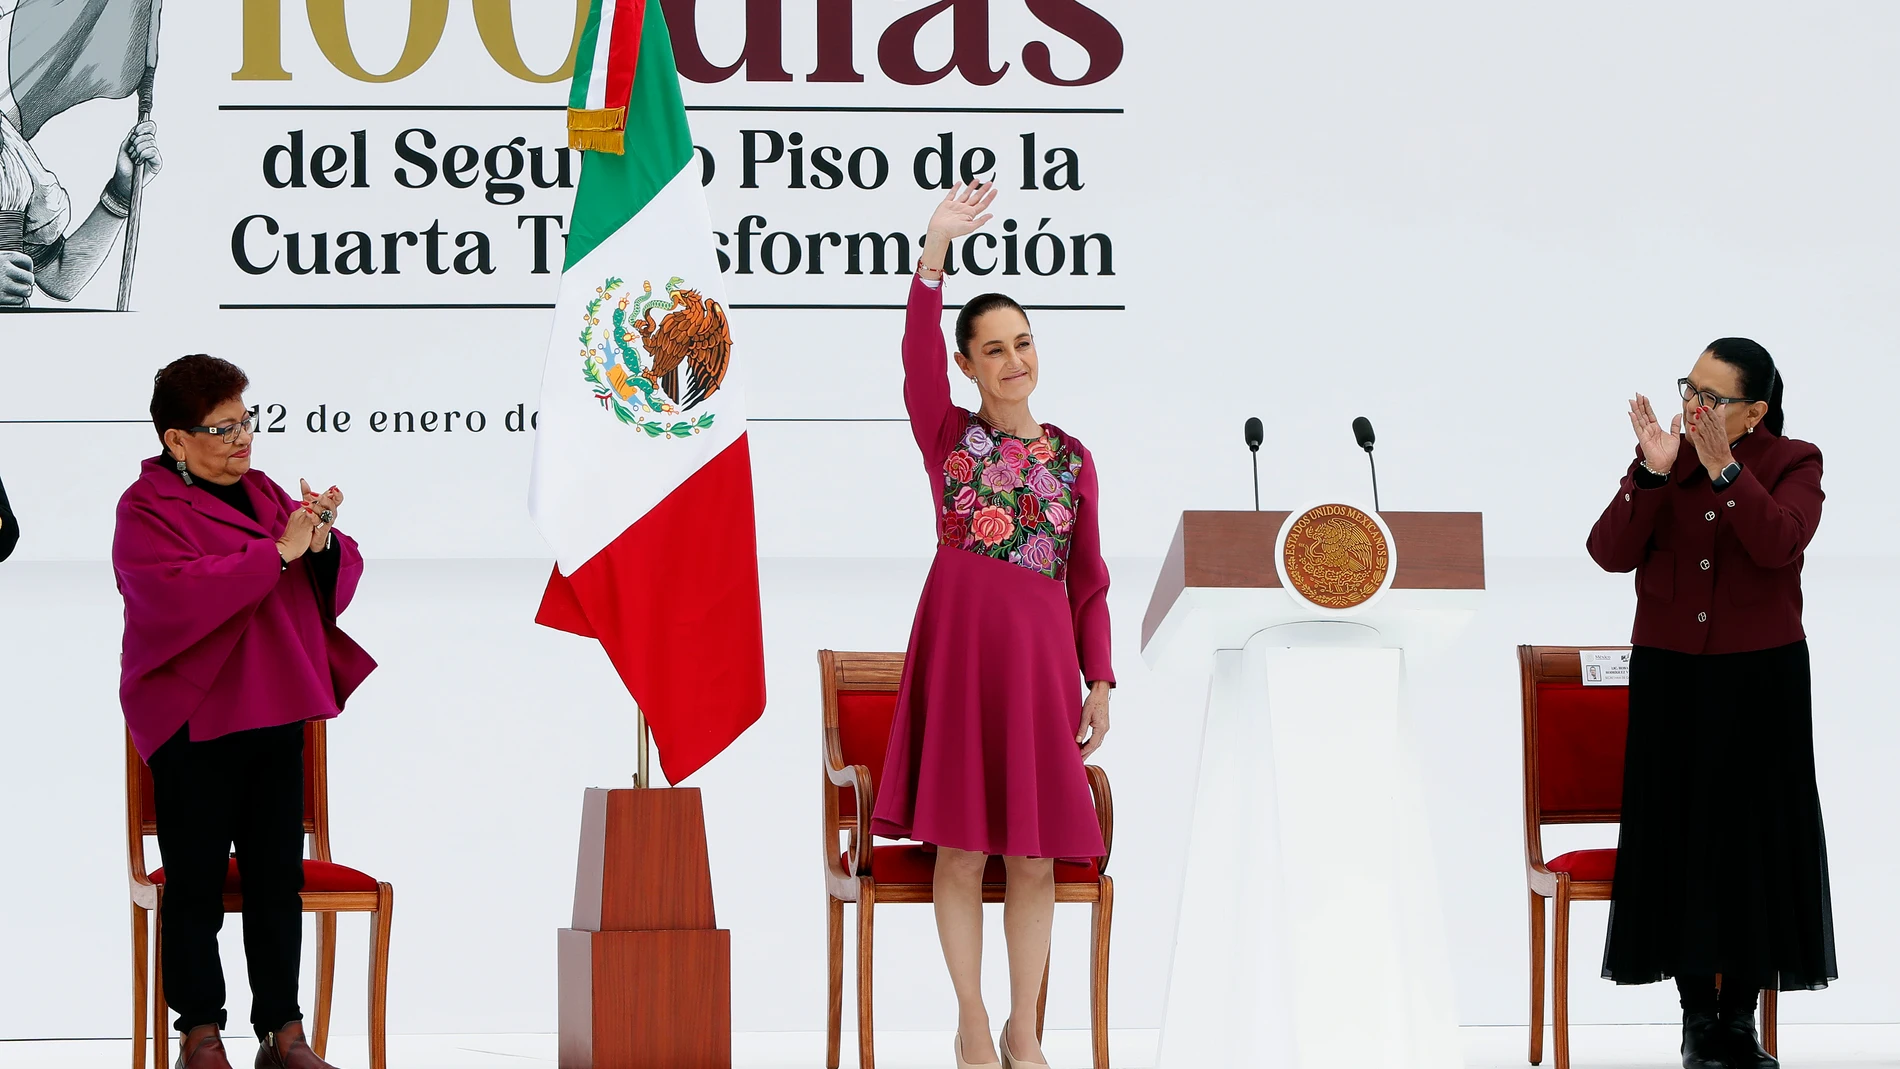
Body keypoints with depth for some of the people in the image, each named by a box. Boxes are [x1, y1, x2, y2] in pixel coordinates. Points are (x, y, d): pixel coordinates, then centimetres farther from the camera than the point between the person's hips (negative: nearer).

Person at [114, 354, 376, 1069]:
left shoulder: (262, 492, 14)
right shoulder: (147, 510, -7)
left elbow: (340, 579, 14)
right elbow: (179, 595, -24)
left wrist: (323, 542, -10)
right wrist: (279, 550, -22)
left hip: (275, 713, 6)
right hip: (194, 721, -6)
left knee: (279, 877, 8)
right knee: (196, 883, 0)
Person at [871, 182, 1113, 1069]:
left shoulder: (1072, 459, 12)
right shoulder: (948, 435, 5)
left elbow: (1089, 581, 12)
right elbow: (917, 353, -12)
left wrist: (1099, 681, 4)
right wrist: (937, 248, -23)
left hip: (1042, 652, 2)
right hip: (960, 640, -2)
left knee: (1035, 855, 3)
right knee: (961, 847, -1)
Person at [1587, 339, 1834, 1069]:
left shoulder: (1791, 464, -4)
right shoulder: (1663, 457, 1)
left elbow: (1778, 543, -24)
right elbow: (1612, 553, -11)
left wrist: (1722, 468, -30)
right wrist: (1653, 473, -23)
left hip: (1759, 680, -2)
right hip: (1670, 677, 2)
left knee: (1752, 839, 1)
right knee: (1681, 838, 3)